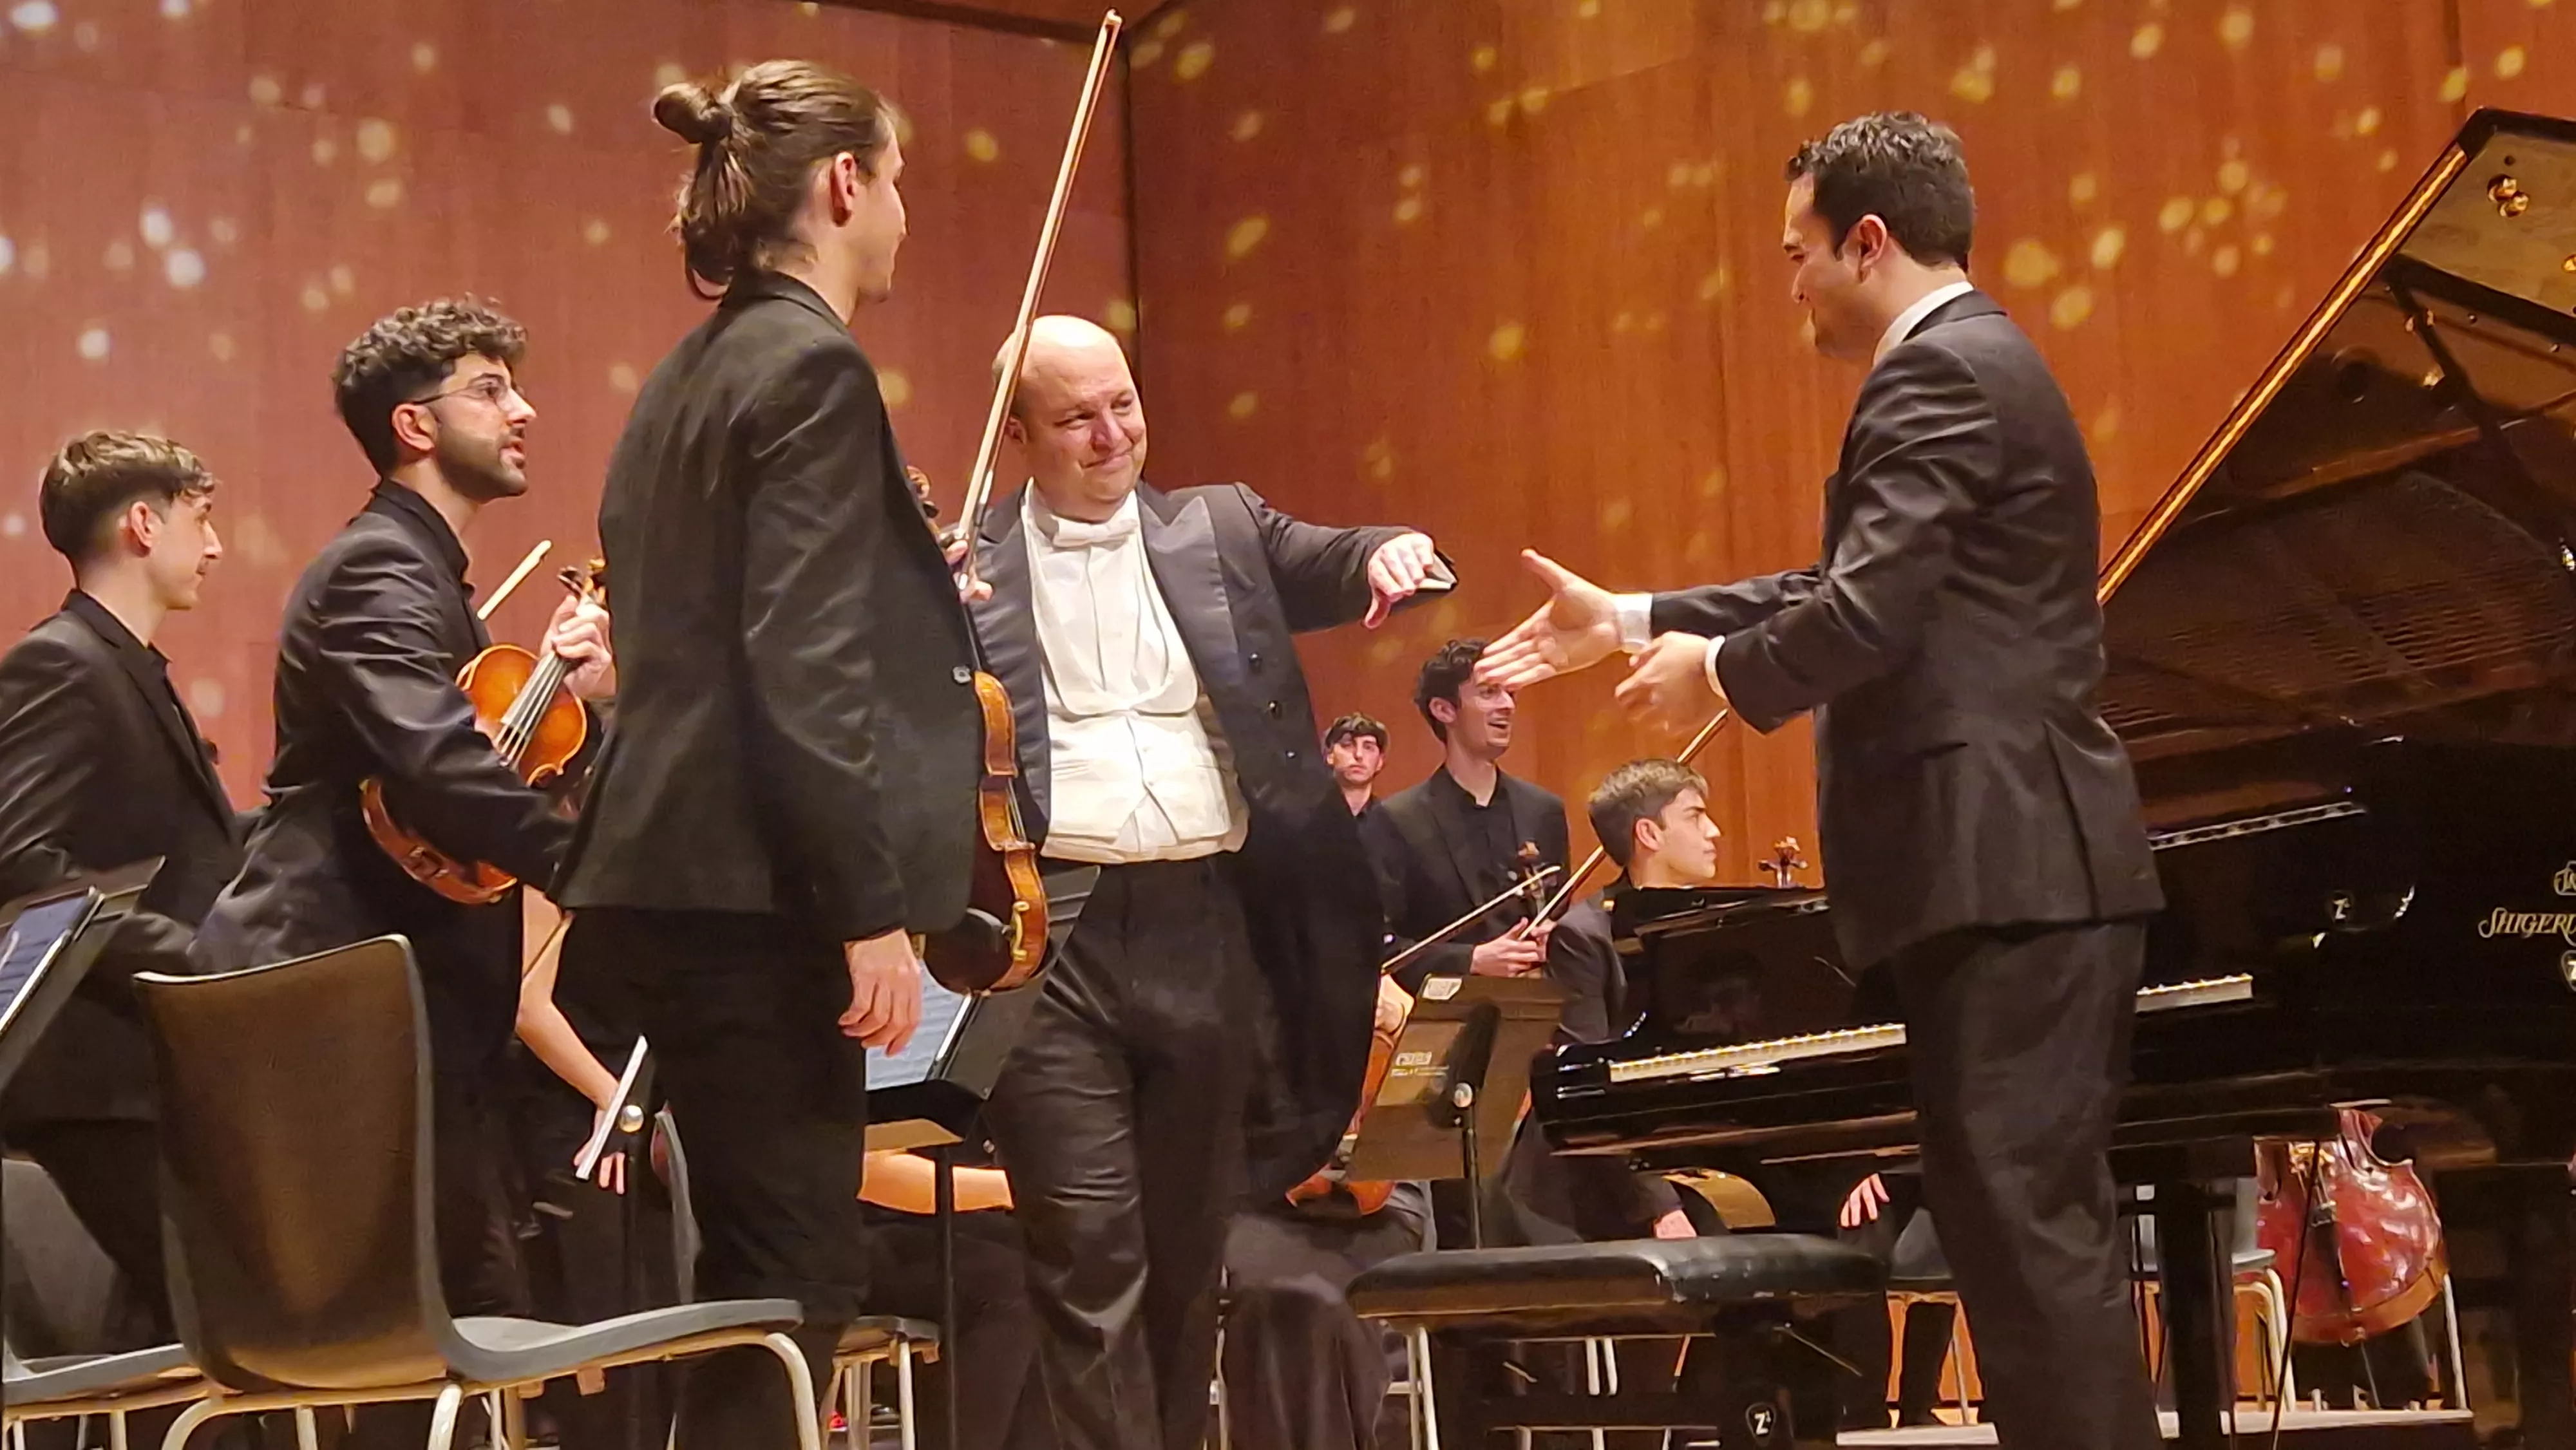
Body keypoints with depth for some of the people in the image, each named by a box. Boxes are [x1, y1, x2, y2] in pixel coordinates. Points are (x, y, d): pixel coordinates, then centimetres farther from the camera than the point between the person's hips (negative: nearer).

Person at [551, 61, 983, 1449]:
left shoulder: (694, 374, 17)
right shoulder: (811, 364, -11)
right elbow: (804, 670, -19)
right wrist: (874, 911, -20)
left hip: (684, 880, 10)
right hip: (757, 892, -10)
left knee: (767, 1267, 14)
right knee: (791, 1278, -5)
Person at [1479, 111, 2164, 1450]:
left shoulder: (1937, 371, -12)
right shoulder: (1975, 363, 22)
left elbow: (1867, 617, -21)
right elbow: (1855, 590, 26)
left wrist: (1718, 670, -2)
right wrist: (1630, 620, 27)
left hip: (2002, 863, -11)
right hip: (2018, 857, 11)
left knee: (2026, 1217, -9)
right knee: (2028, 1214, 13)